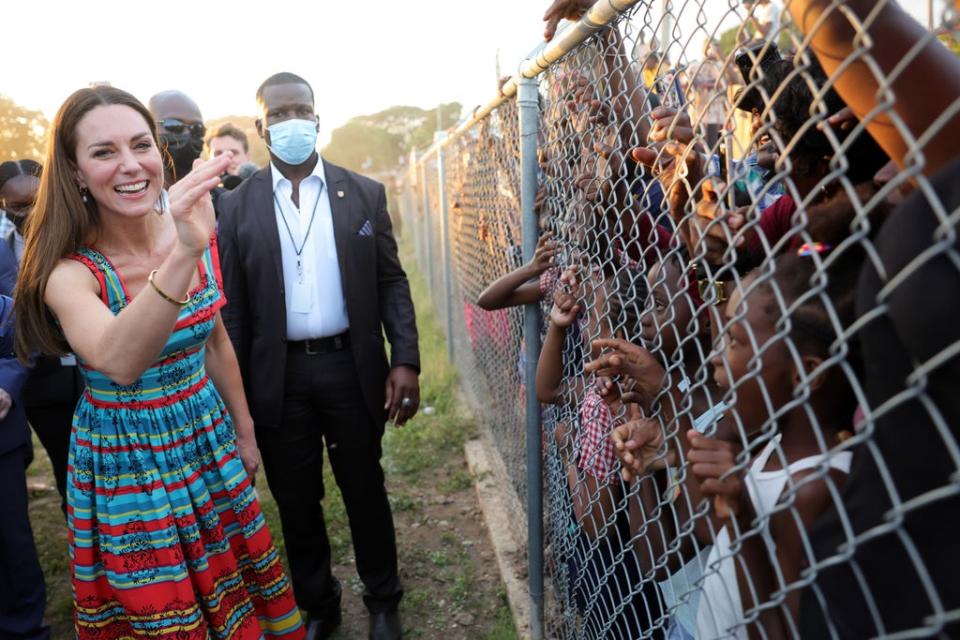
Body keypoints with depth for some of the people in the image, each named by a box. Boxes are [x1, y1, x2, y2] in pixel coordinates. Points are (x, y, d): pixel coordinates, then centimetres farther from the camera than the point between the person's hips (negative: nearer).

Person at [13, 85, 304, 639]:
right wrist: (183, 256, -55)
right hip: (128, 461, -4)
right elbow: (120, 362, -42)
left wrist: (244, 431, 11)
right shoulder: (69, 271, -21)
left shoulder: (193, 232, -7)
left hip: (210, 443, 4)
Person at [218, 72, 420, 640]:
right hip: (279, 375, 1)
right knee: (296, 501, 14)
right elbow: (234, 307, 1)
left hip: (351, 367, 0)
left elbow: (391, 282, 1)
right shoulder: (238, 206, 1)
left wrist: (406, 360, -9)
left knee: (365, 491, 13)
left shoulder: (365, 194, 2)